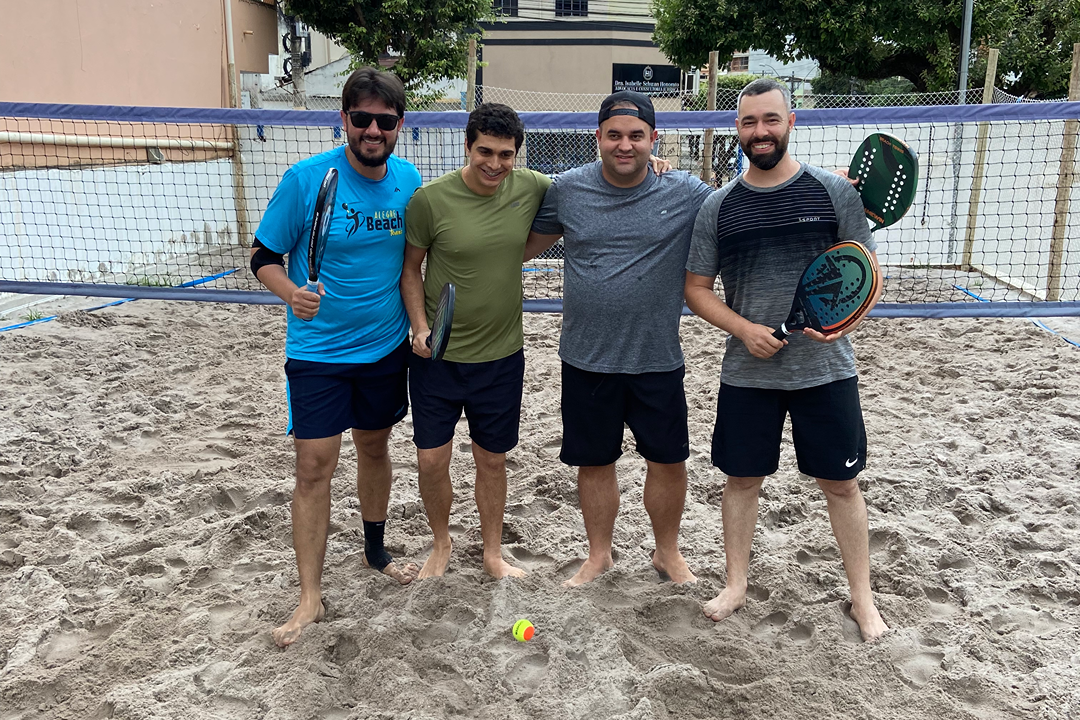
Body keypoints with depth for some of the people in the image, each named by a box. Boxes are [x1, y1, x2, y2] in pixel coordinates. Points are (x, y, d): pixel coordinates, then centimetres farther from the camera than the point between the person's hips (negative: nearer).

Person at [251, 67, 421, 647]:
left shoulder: (408, 179, -2)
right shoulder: (306, 178, -14)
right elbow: (264, 256, -8)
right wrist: (292, 294, -27)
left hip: (386, 344, 4)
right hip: (317, 348, -4)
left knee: (375, 446, 18)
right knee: (314, 467, -3)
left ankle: (375, 551, 40)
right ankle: (310, 598, 10)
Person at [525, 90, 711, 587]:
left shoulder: (685, 193, -5)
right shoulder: (568, 188, -1)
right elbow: (531, 242, 14)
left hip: (657, 360, -1)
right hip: (586, 359, 1)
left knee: (668, 459, 10)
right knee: (594, 462, 13)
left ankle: (667, 551, 34)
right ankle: (599, 554, 34)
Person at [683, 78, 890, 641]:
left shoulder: (836, 192, -3)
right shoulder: (719, 206, 1)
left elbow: (869, 274, 1)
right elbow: (697, 289, 5)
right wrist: (744, 329, -12)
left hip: (825, 369, -1)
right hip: (747, 373, 1)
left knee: (841, 483, 8)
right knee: (742, 478, 11)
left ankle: (862, 598, 27)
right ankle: (736, 586, 30)